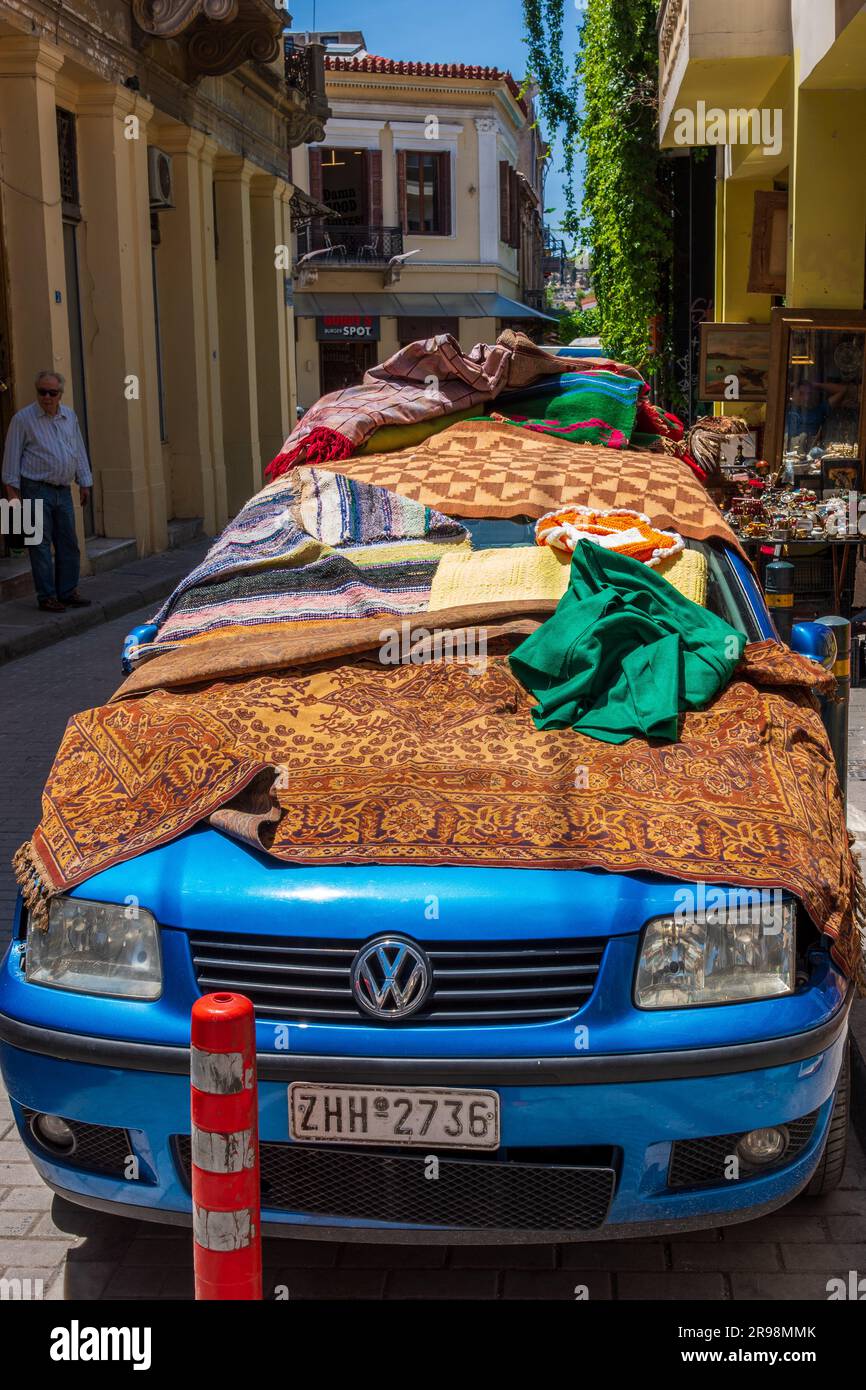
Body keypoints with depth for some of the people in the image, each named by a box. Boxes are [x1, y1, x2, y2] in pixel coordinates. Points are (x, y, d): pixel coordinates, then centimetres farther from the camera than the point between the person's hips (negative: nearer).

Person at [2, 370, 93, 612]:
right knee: (41, 544, -3)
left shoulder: (69, 416, 10)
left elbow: (79, 451, 17)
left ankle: (68, 592, 16)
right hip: (36, 490, -6)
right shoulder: (23, 418, -6)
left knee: (68, 543, 8)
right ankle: (46, 597, 0)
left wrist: (85, 483, 16)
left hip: (63, 490, 6)